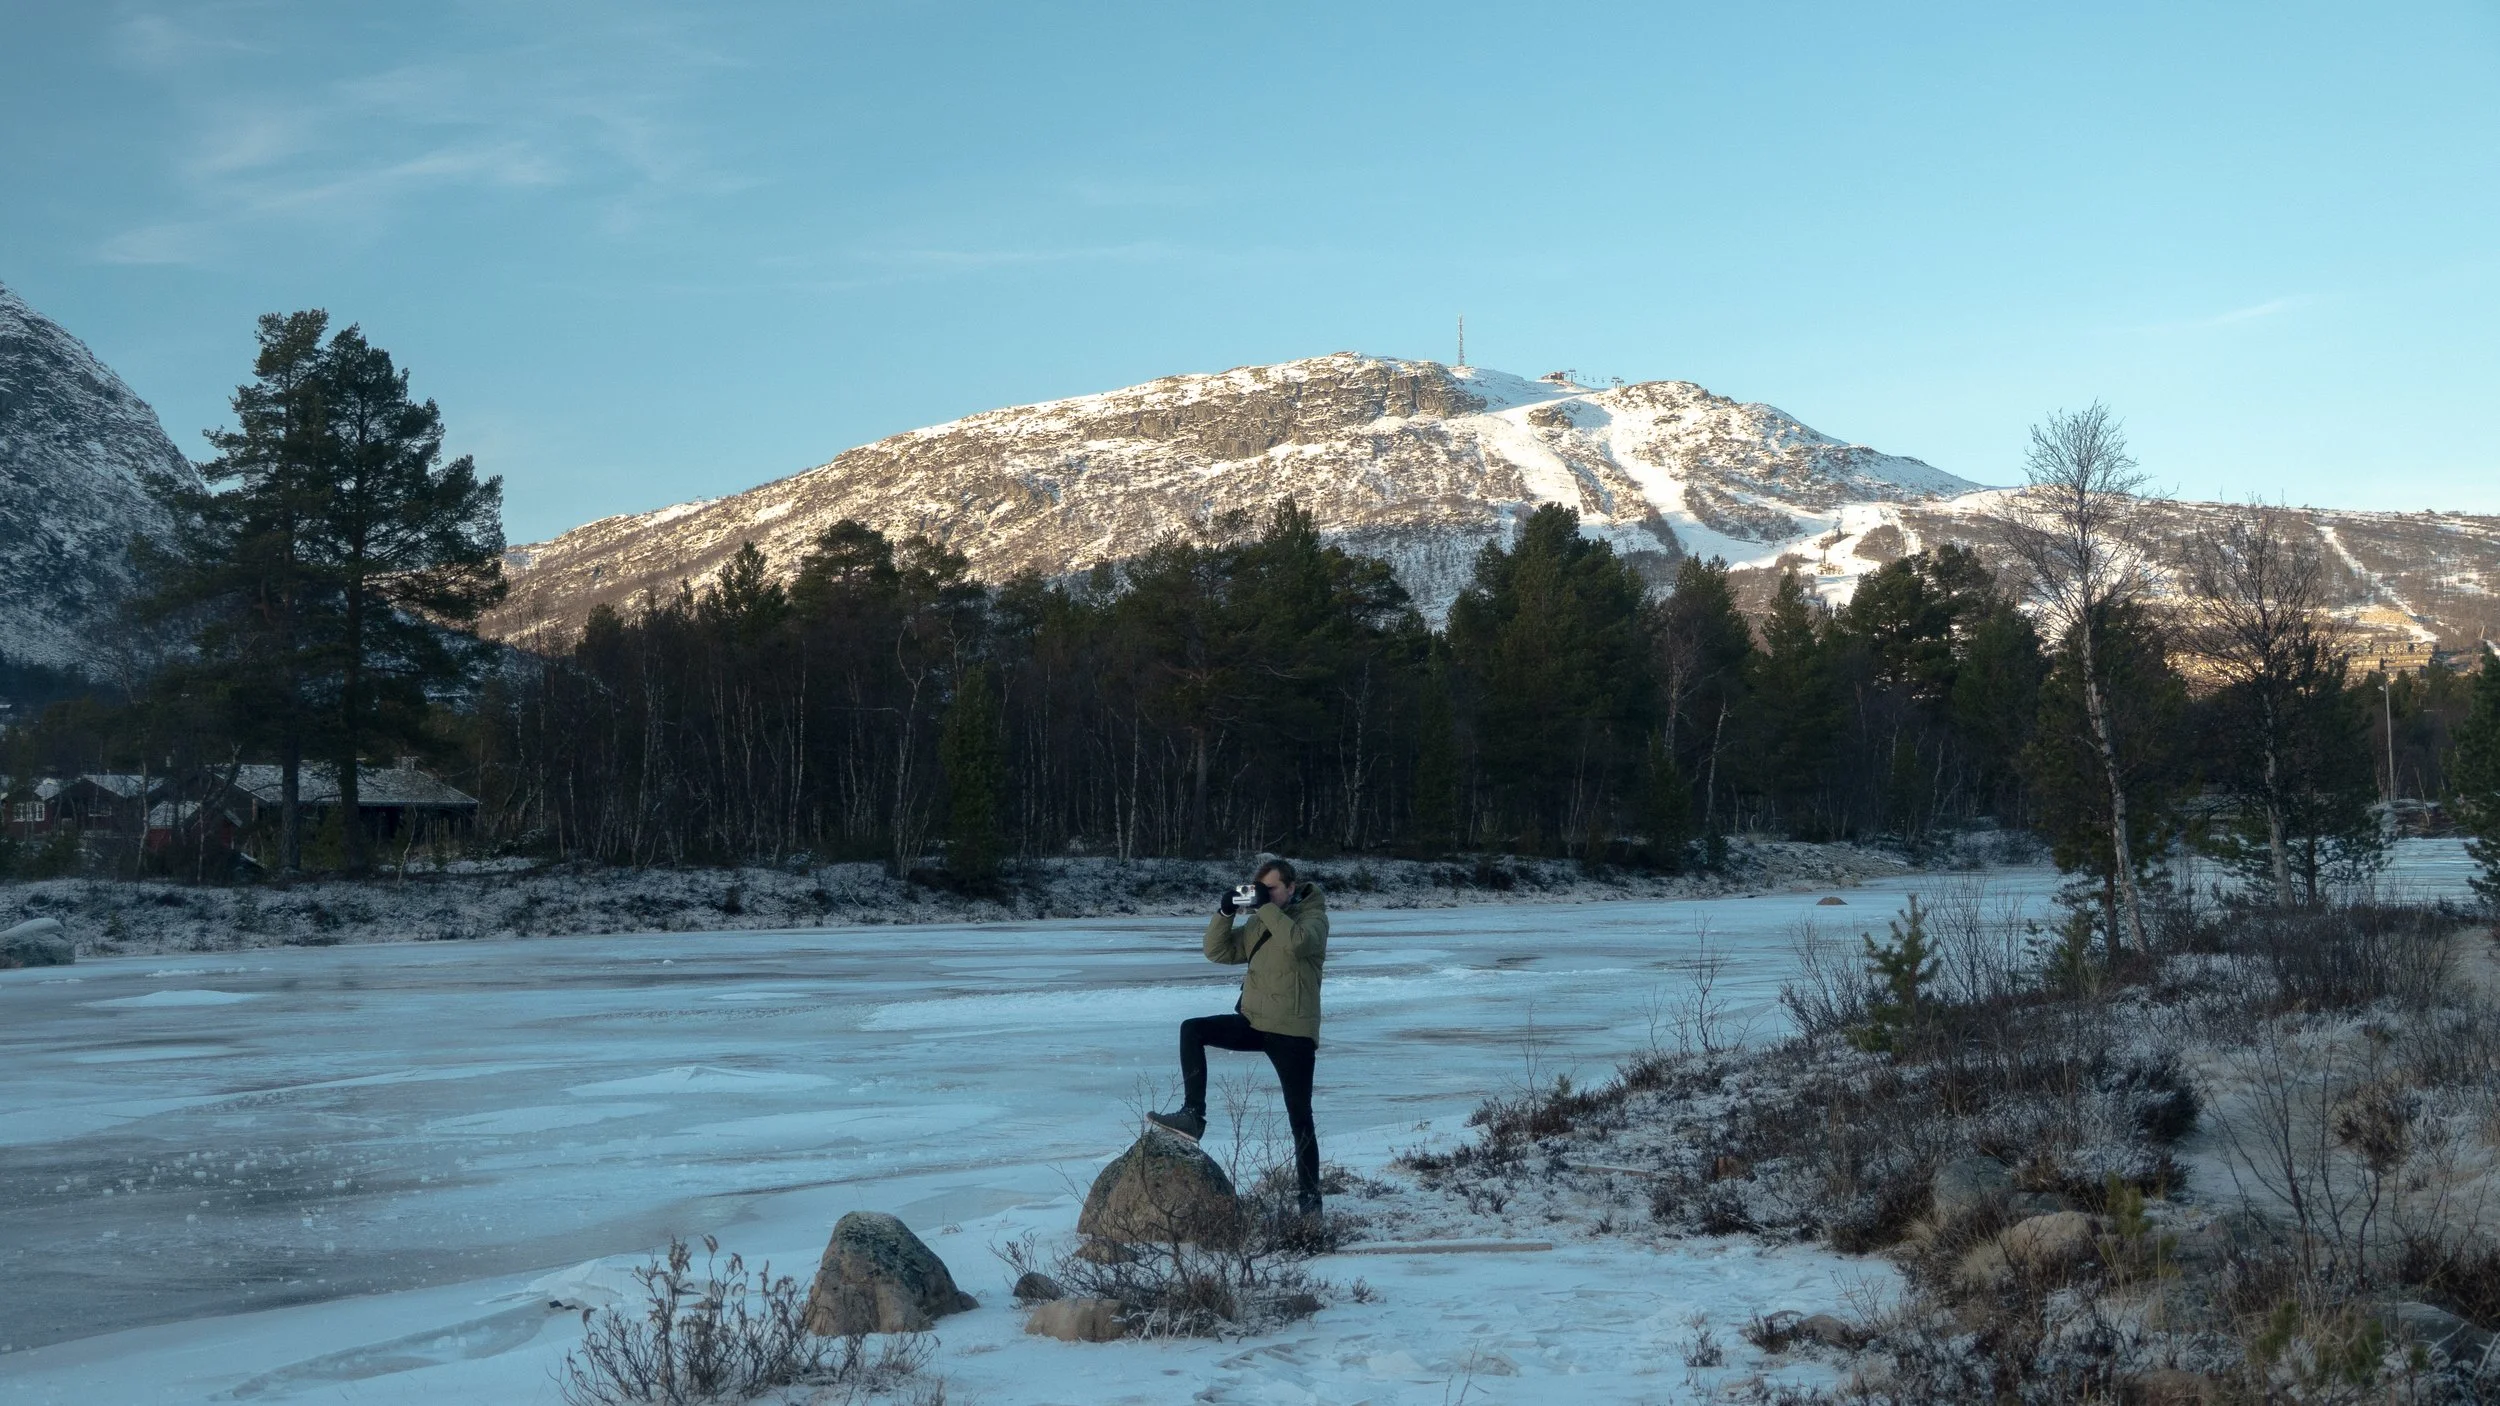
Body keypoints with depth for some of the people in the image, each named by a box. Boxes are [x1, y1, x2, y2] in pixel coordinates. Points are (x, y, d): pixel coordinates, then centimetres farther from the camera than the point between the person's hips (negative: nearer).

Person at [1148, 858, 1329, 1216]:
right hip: (1253, 1022, 6)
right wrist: (1225, 912, -5)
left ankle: (1309, 1195, 9)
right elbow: (1219, 952, 8)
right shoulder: (1257, 923, 12)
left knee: (1299, 1116, 0)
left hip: (1293, 1033, -6)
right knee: (1192, 1030, -13)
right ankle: (1193, 1115, -13)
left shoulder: (1313, 917, -6)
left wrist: (1267, 906, -23)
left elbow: (1297, 941, -29)